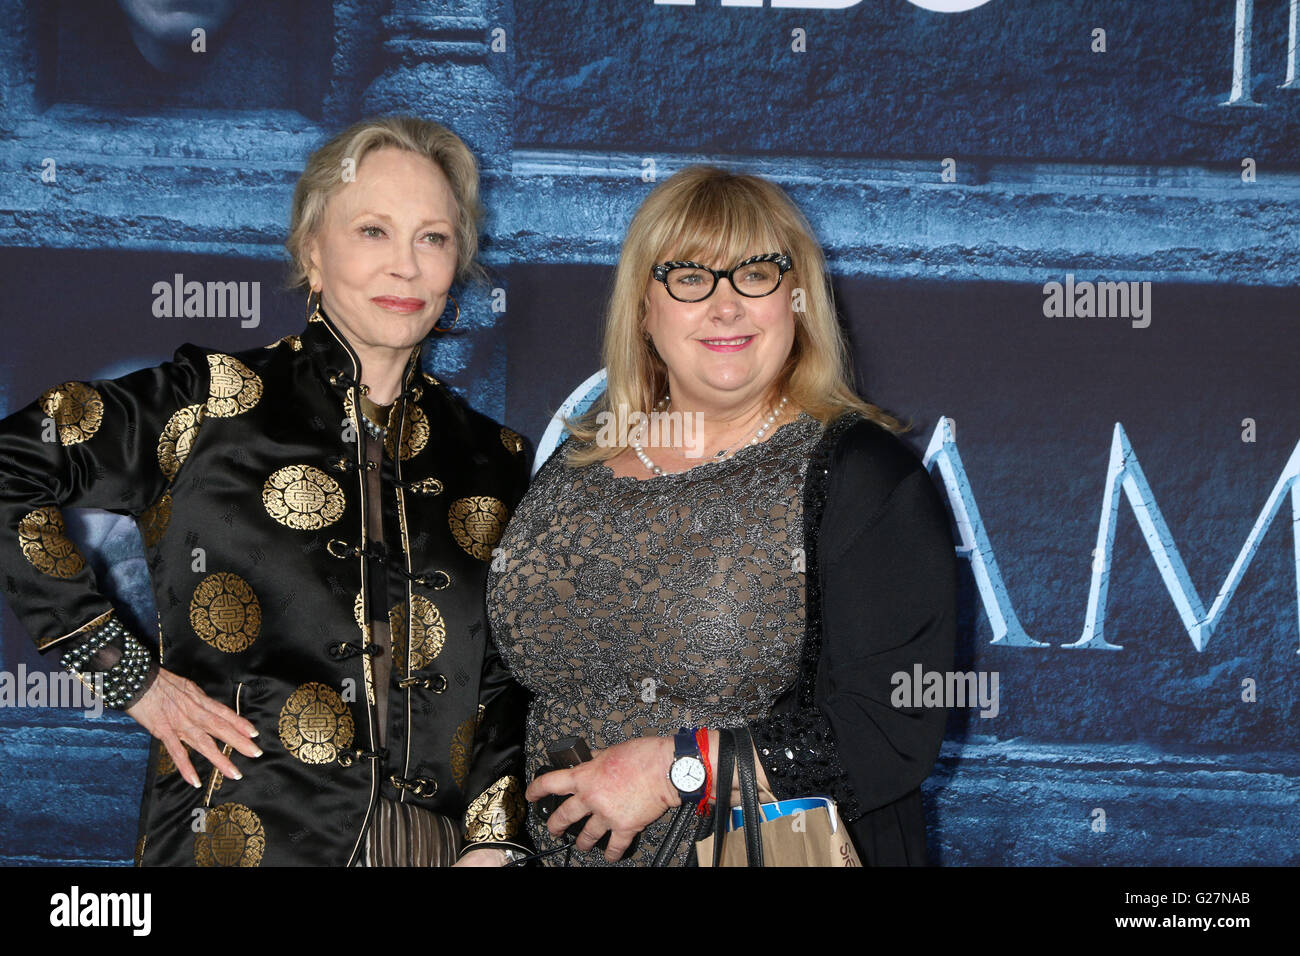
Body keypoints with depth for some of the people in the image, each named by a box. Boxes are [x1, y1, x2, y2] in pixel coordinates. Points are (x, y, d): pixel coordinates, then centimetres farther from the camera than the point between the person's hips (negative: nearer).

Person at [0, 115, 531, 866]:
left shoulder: (496, 462, 8)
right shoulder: (216, 402, -3)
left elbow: (511, 691, 9)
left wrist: (493, 844, -6)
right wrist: (129, 673, -8)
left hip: (441, 844, 3)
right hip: (237, 840, -3)